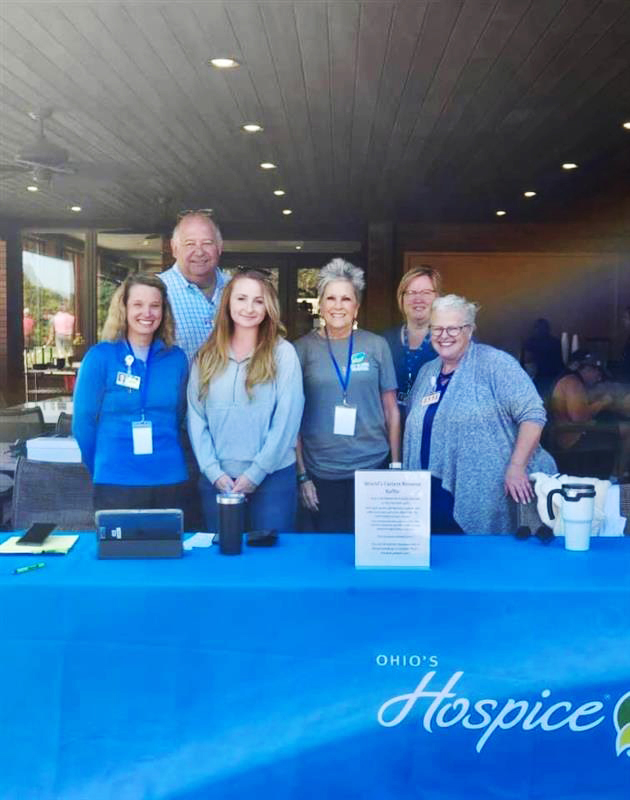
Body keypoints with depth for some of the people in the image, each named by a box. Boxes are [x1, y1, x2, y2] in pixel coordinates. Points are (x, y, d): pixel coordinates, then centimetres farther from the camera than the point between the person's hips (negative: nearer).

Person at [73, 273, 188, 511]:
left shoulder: (176, 359, 3)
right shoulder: (100, 357, -6)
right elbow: (83, 421, 0)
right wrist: (103, 470, 8)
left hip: (170, 482, 3)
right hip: (116, 484, -3)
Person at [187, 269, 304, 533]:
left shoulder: (283, 353, -3)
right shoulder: (207, 356, 6)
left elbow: (287, 420, -8)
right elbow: (196, 418, 3)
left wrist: (255, 473, -10)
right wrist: (213, 471, -6)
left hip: (272, 476, -2)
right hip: (217, 479, 3)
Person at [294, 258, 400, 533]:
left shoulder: (376, 345, 2)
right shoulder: (303, 348, -1)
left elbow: (391, 410, 6)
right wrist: (301, 474, 0)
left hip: (373, 467, 1)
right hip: (321, 471, -1)